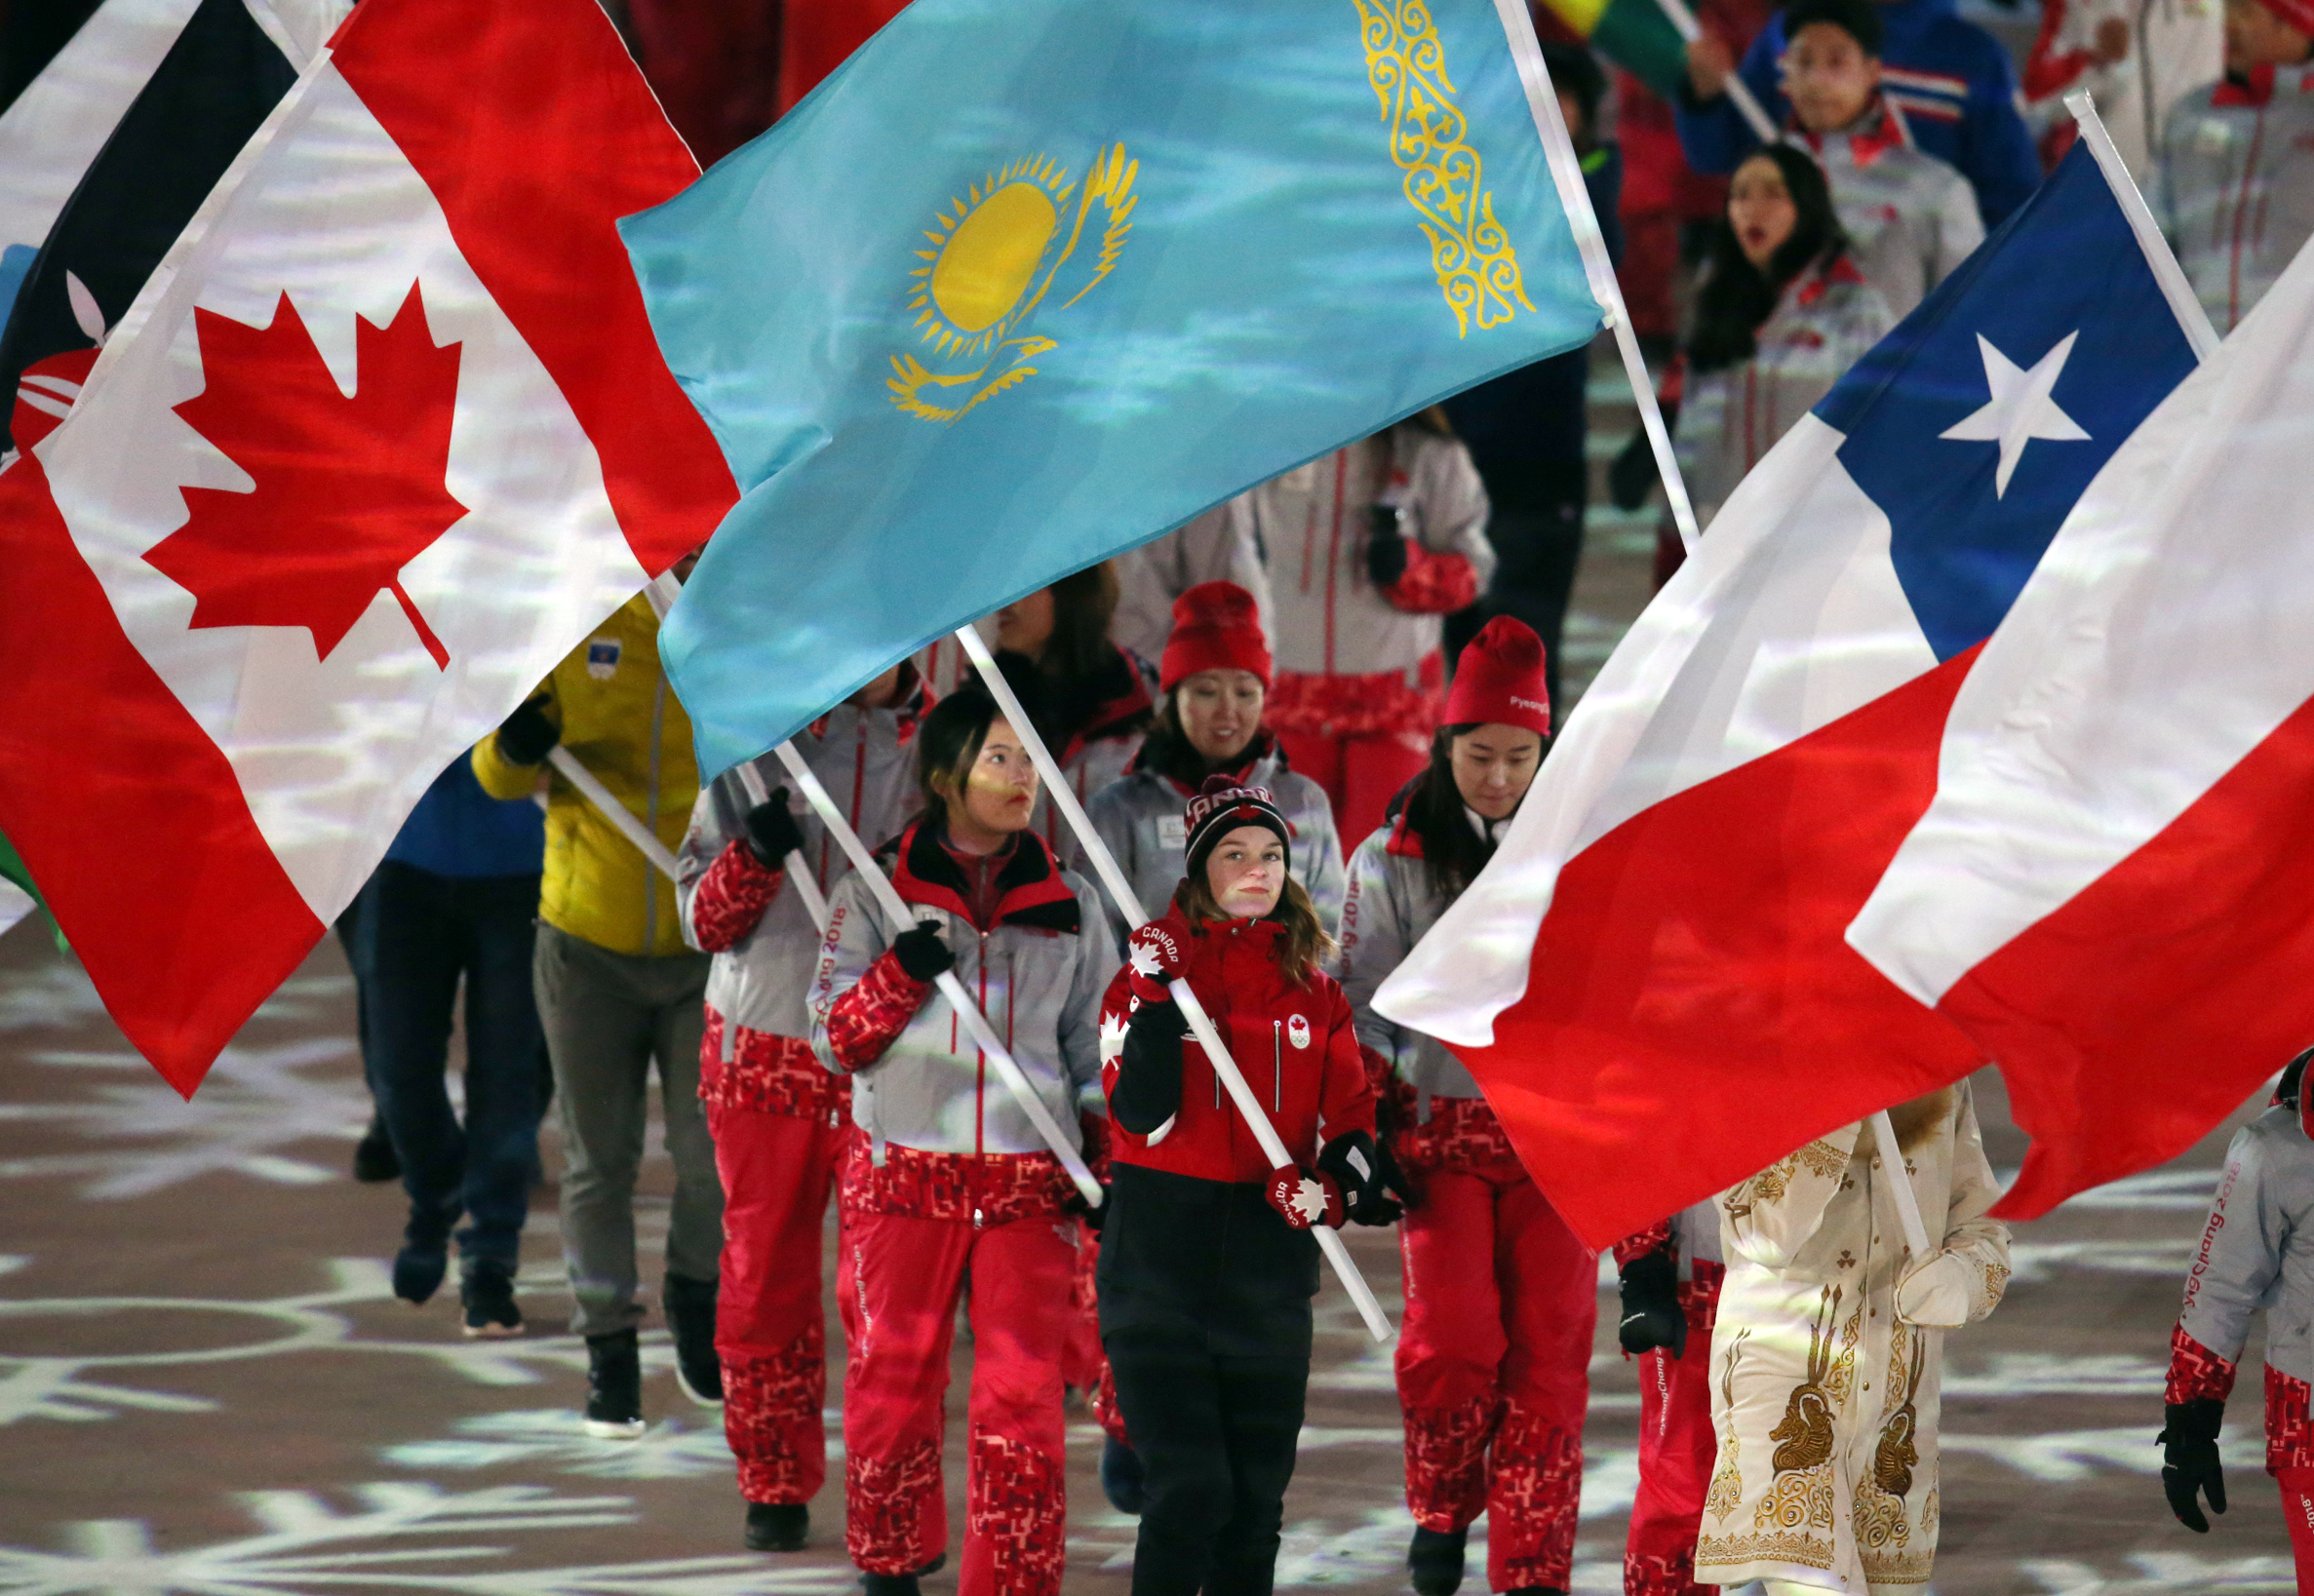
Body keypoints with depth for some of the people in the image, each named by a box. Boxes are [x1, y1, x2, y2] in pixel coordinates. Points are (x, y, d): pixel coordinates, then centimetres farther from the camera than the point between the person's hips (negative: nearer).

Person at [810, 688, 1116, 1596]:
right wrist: (900, 975, -15)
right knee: (893, 1380, 5)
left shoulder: (1066, 905, 11)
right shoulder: (876, 891, 5)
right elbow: (835, 1037, 1)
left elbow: (1095, 1046, 16)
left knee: (1023, 1396, -6)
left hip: (1031, 1181, 1)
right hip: (902, 1172, -1)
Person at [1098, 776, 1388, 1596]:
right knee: (1189, 1490, -12)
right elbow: (1141, 1114, -12)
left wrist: (1345, 1182, -8)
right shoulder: (1153, 968, -1)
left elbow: (1349, 1117, 12)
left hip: (1270, 1251, 4)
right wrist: (1156, 1004, -22)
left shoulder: (1314, 992, 10)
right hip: (1162, 1252, -4)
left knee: (1257, 1497, 8)